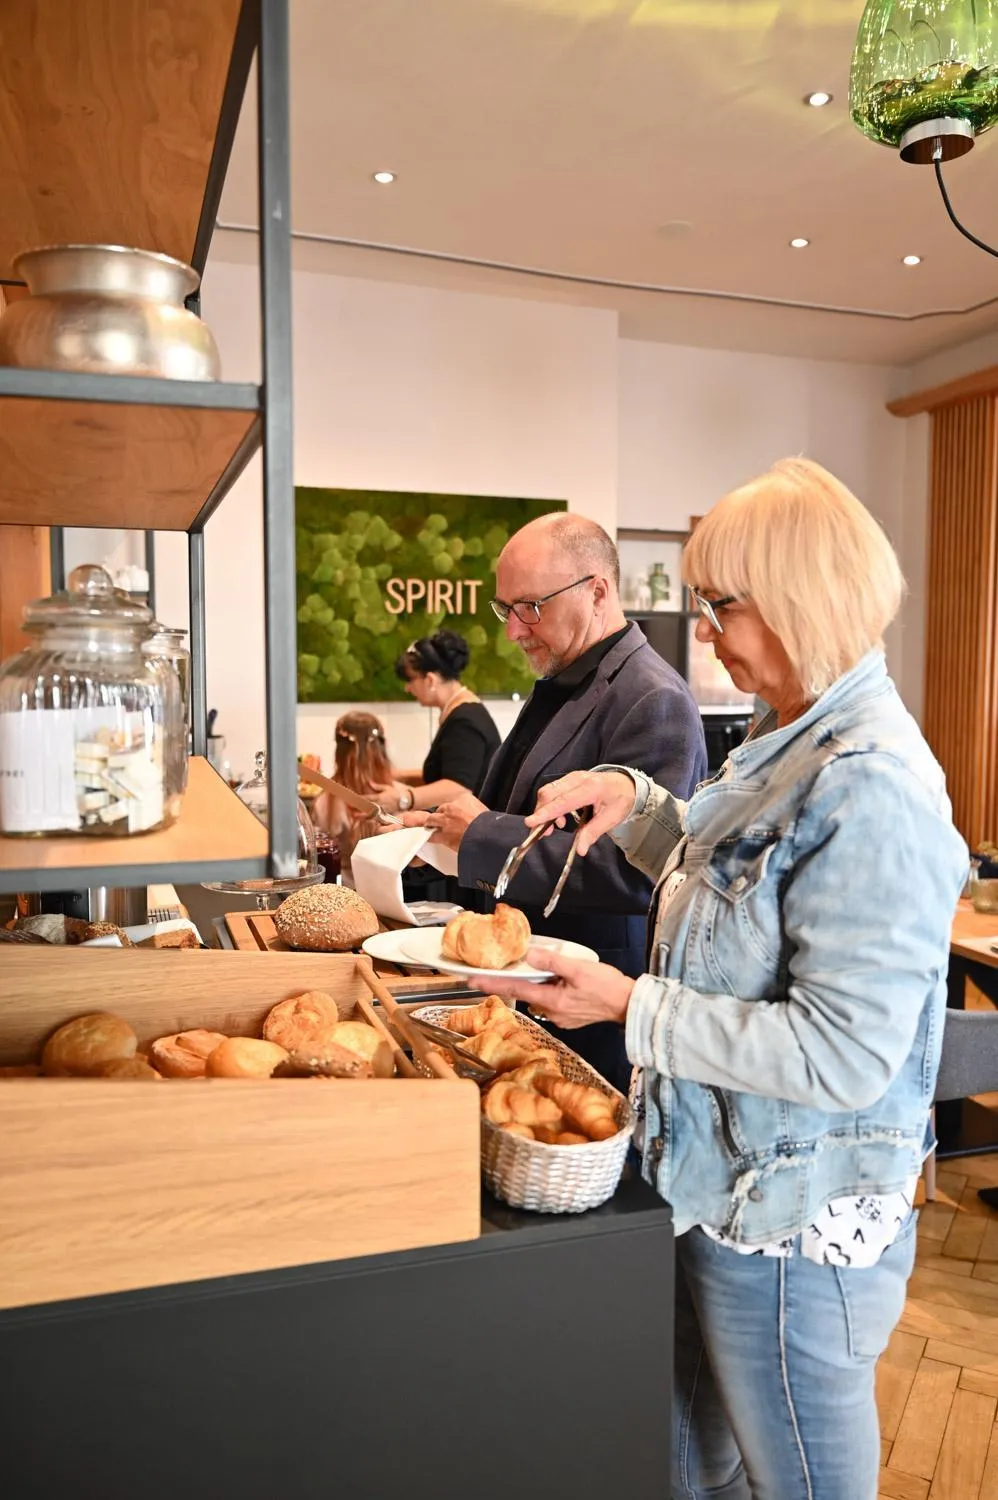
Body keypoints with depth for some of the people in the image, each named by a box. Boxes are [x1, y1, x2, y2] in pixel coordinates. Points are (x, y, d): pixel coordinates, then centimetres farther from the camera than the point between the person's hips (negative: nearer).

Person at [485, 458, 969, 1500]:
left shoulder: (870, 788, -26)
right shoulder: (799, 746, 5)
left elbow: (847, 1053, -28)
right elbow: (731, 890, 18)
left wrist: (635, 1010, -24)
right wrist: (638, 805, 1)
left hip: (793, 1227, -9)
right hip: (721, 1186, 9)